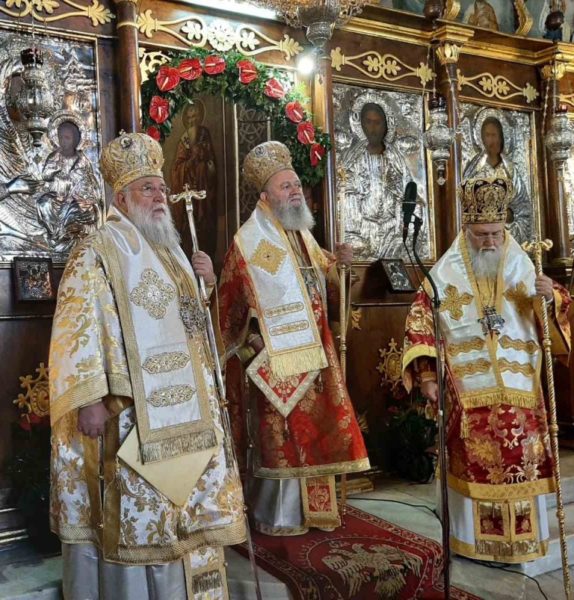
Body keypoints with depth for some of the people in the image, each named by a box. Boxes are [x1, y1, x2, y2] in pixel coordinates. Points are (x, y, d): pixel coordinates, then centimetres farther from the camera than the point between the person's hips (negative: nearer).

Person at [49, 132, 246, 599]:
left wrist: (207, 283, 7)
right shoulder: (97, 252, -7)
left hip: (184, 406, 8)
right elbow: (78, 327, -16)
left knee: (187, 506, 14)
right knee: (135, 511, 0)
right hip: (131, 410, -8)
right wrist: (89, 398, -24)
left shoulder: (171, 253, 18)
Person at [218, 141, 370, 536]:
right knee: (280, 433, -2)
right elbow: (234, 300, -13)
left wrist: (339, 261, 2)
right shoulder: (249, 241, -10)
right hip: (275, 354, -8)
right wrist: (254, 342, -21)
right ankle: (276, 516, 13)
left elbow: (322, 276, 22)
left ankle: (308, 507, 27)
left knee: (313, 430, 13)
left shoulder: (303, 235, 14)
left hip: (311, 350, 8)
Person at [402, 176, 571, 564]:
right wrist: (427, 376, -11)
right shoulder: (446, 273, -2)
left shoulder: (523, 267, 6)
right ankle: (476, 538, 18)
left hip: (517, 387, 3)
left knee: (521, 461, 7)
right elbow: (422, 325, -4)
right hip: (468, 389, -2)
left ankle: (520, 537, 24)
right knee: (474, 464, 2)